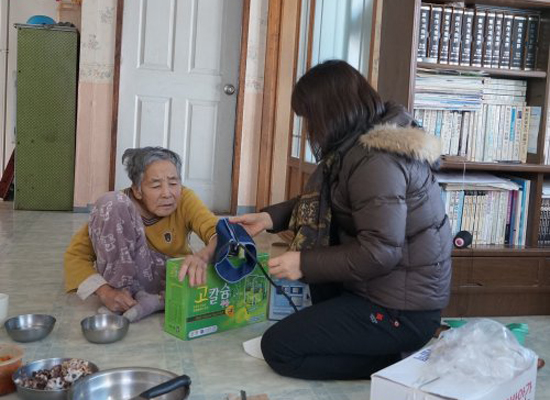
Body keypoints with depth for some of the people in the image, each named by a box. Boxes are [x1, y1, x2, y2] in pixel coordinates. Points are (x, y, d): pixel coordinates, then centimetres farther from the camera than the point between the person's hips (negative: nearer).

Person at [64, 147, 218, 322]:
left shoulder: (184, 199, -17)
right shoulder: (117, 205, -18)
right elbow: (76, 254, -19)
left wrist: (203, 256, -58)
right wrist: (105, 292, -37)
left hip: (172, 276, 1)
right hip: (127, 274, -1)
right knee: (110, 202, -25)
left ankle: (155, 301, -23)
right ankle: (119, 291, -19)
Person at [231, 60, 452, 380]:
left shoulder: (376, 160, -24)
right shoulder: (362, 142, 7)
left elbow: (379, 253, -27)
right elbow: (322, 201, 18)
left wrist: (305, 264, -19)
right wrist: (269, 217, 9)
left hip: (402, 310, -10)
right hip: (385, 286, 10)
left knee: (278, 347, -6)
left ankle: (392, 365, -1)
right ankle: (338, 337, 19)